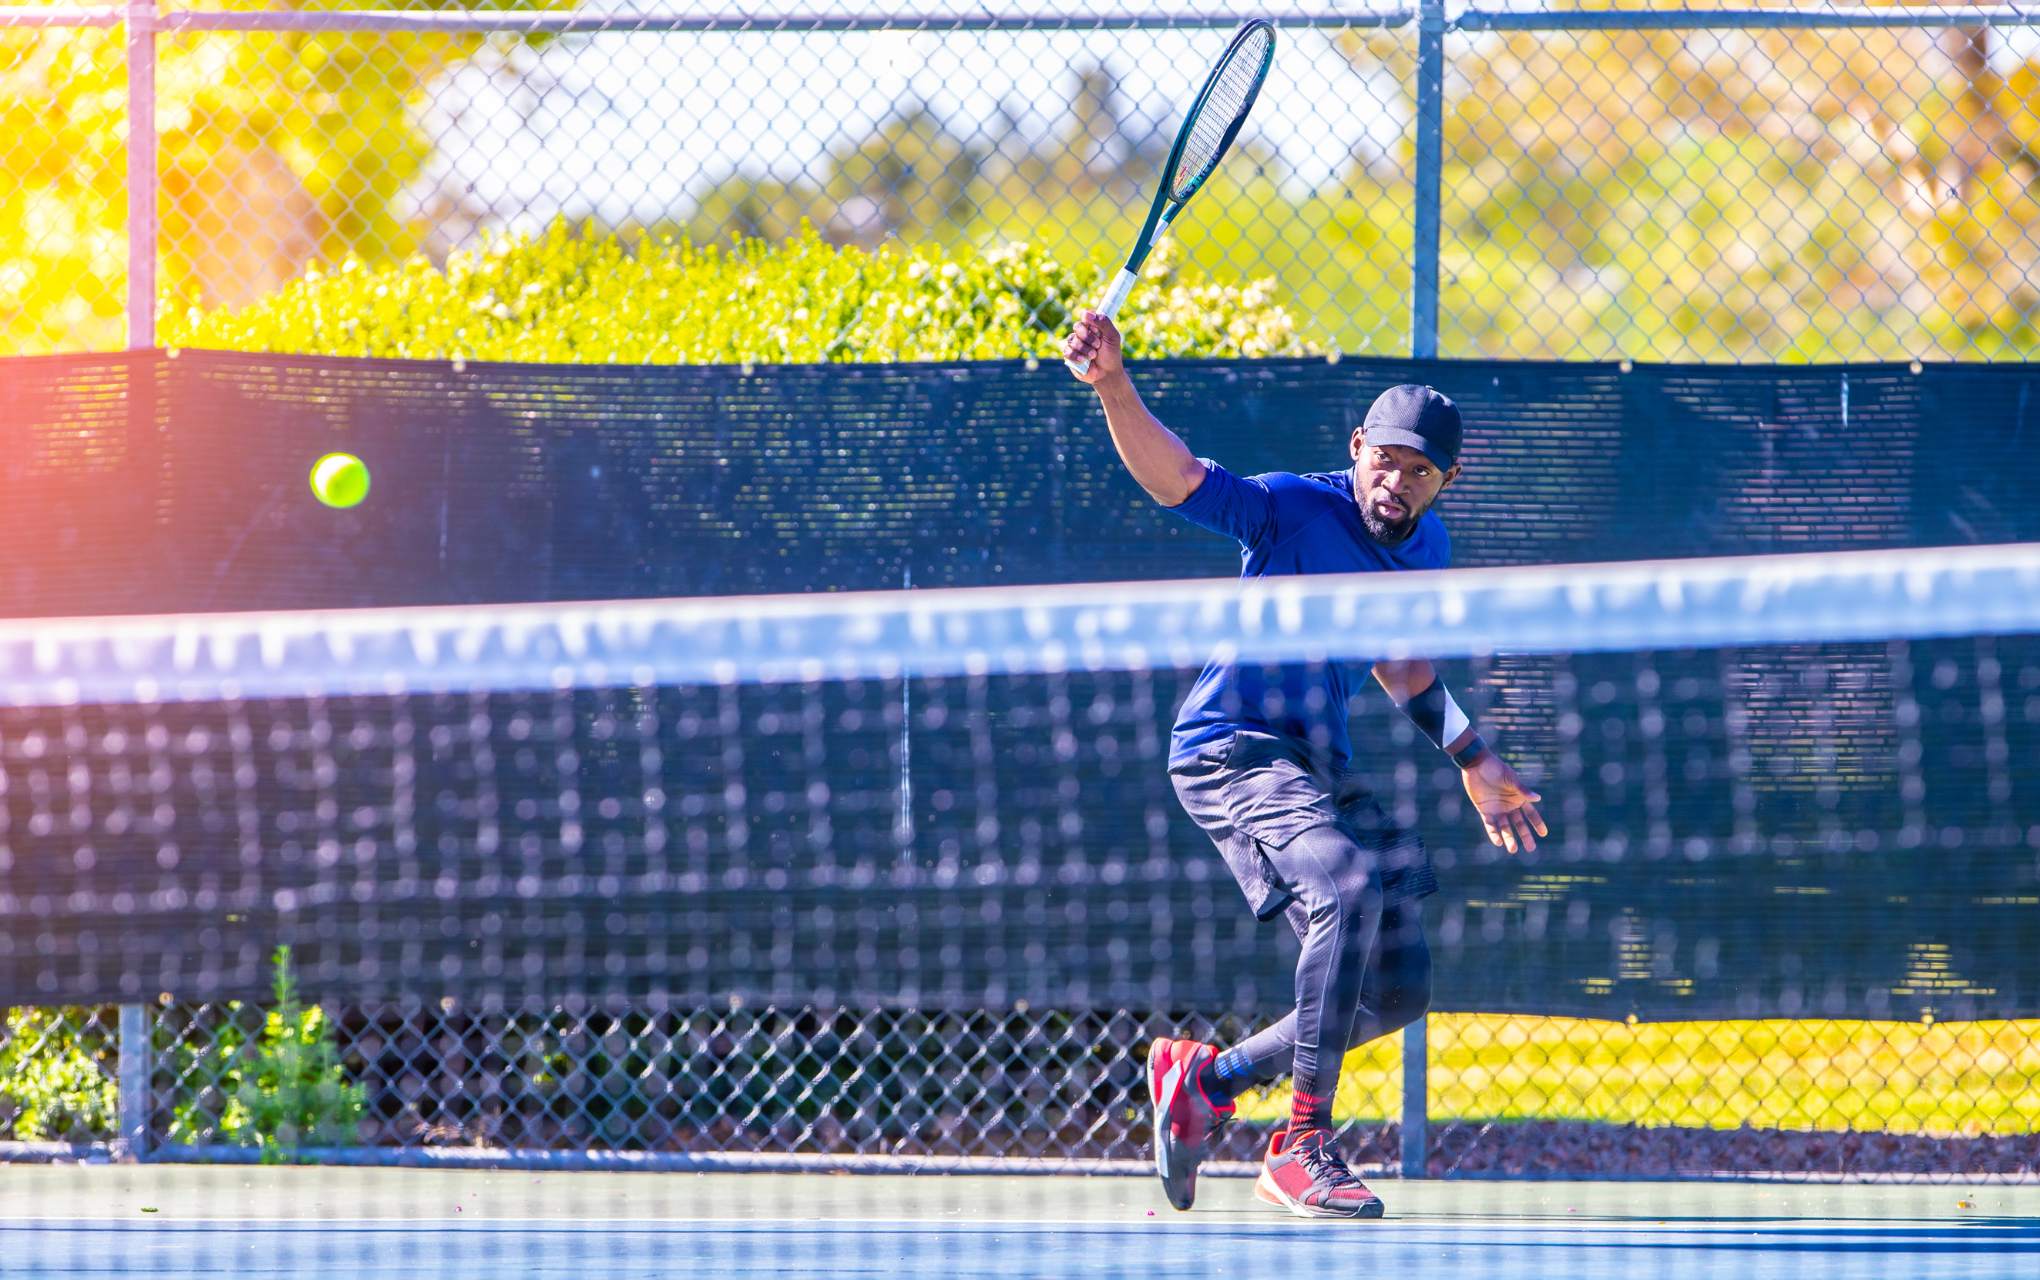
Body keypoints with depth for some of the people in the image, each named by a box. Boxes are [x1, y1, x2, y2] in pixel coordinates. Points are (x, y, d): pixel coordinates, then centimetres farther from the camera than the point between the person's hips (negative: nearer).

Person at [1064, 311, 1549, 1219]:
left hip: (1320, 766, 8)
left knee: (1398, 990, 7)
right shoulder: (1295, 509, -15)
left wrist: (1471, 758, 29)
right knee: (1350, 887, -33)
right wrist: (1114, 385, -46)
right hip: (1229, 747, -8)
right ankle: (1302, 1145, -29)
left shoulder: (1425, 547, 7)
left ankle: (1210, 1077, 24)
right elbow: (1175, 478, -30)